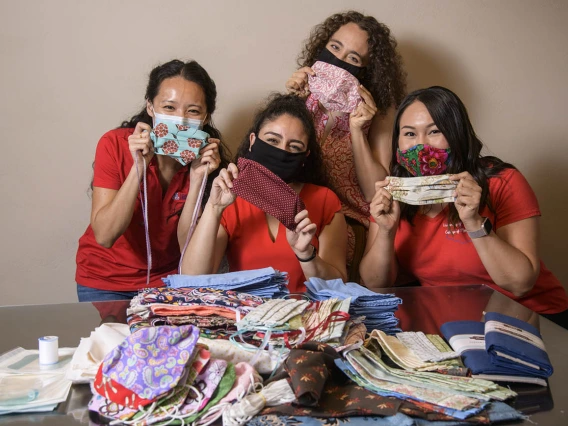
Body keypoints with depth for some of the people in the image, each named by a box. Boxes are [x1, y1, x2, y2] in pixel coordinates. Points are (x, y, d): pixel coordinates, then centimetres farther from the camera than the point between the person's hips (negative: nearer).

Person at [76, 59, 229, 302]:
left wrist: (197, 178, -27)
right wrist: (138, 167, -32)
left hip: (167, 278, 2)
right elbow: (104, 236, -23)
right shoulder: (115, 144, -16)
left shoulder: (208, 157, -11)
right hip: (105, 281, -2)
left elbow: (188, 247, -15)